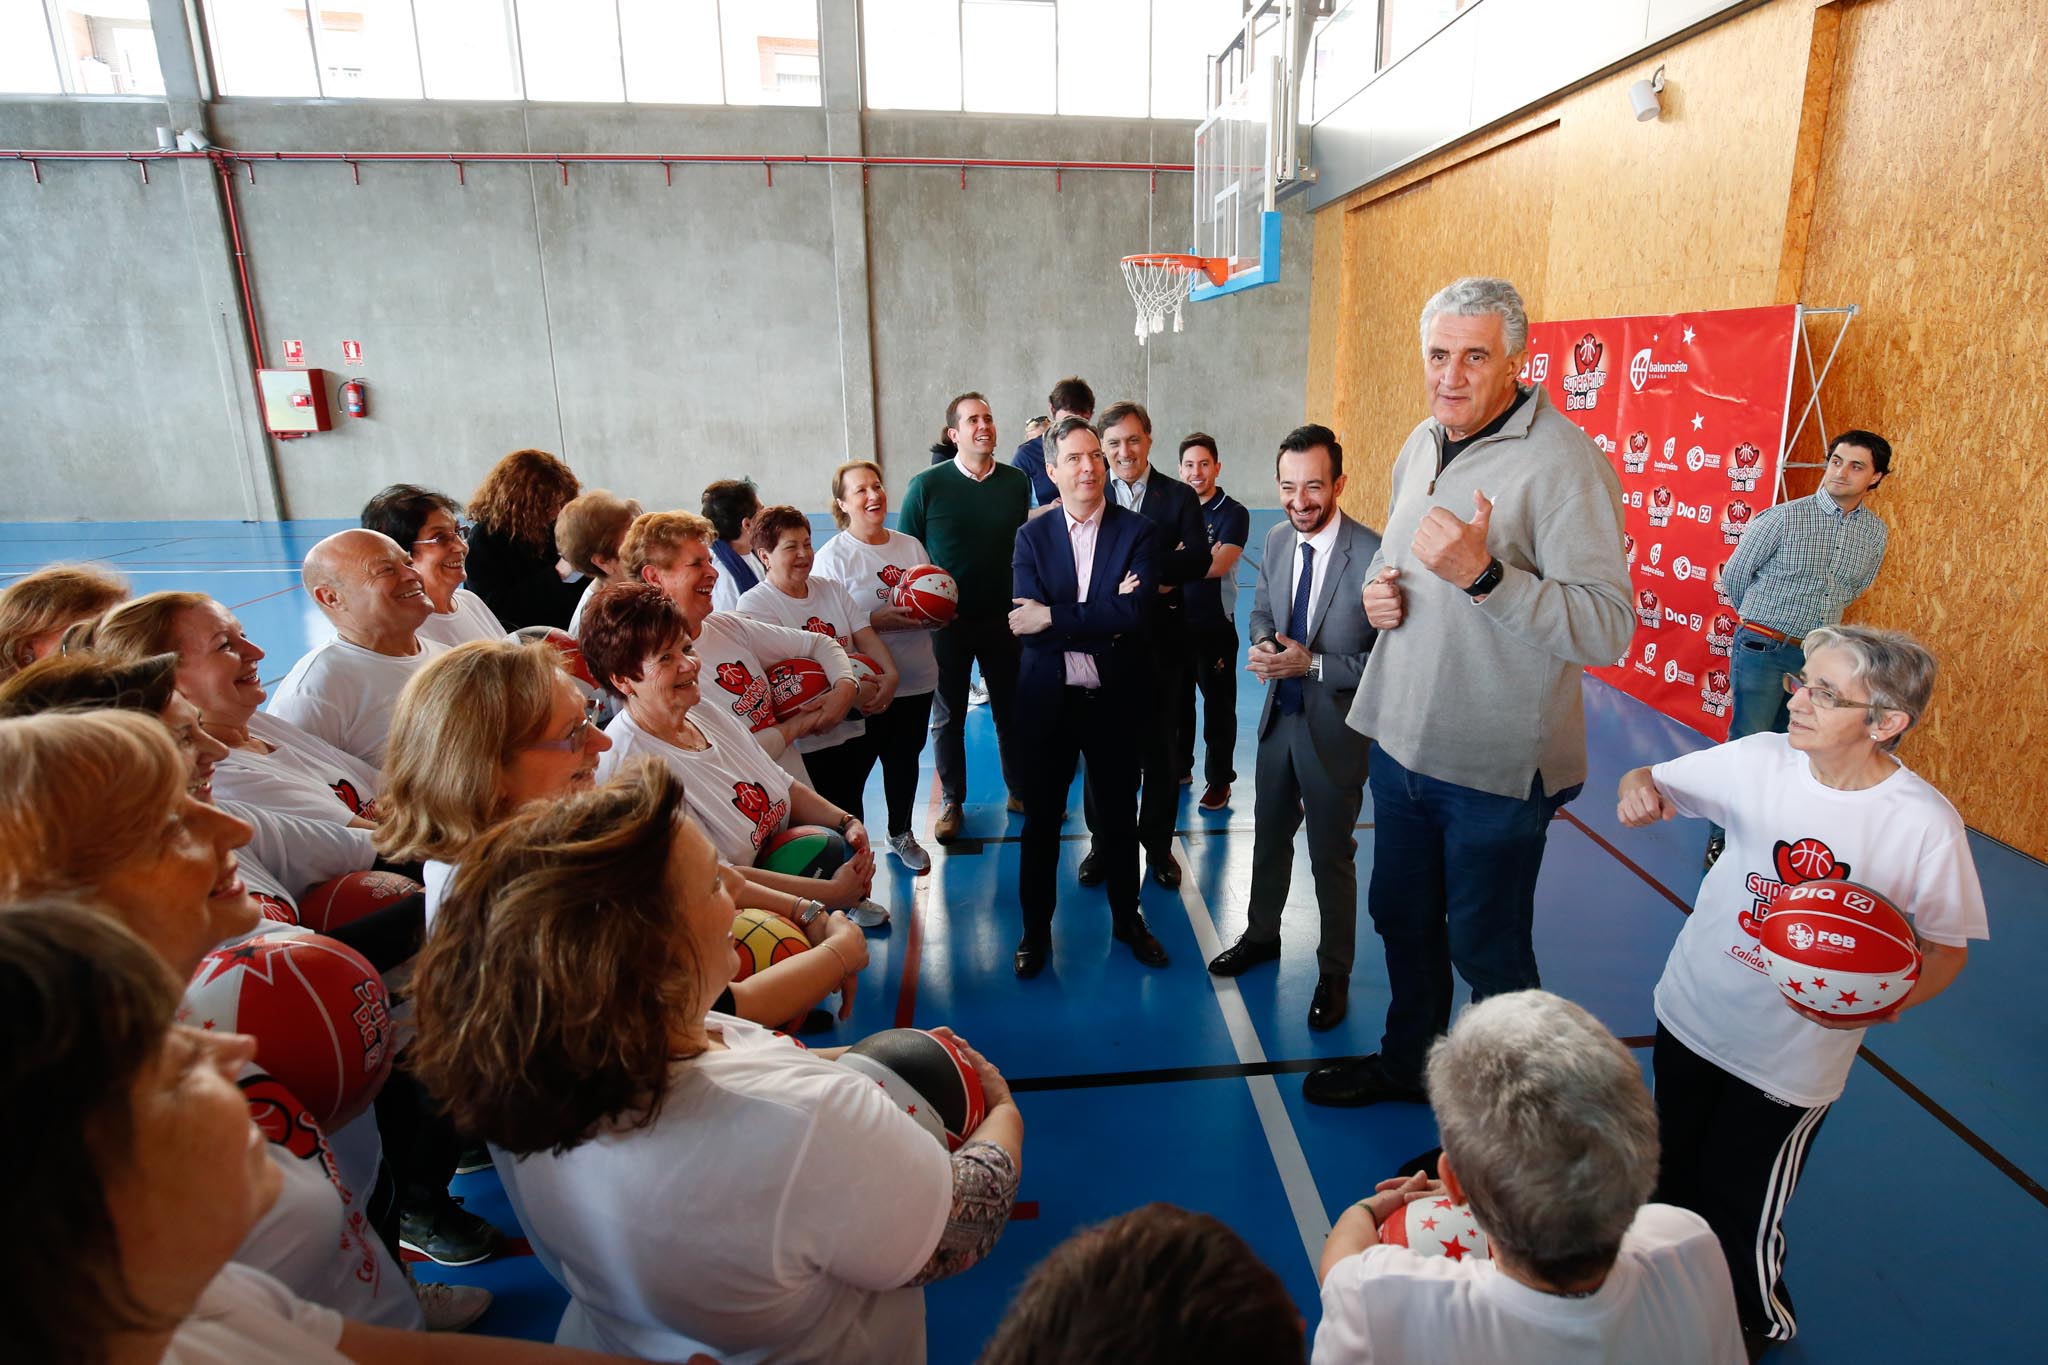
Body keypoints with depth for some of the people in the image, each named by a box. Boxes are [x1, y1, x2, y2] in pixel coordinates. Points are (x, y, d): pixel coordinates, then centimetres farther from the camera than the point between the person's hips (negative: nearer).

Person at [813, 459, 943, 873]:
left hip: (916, 678, 5)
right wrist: (877, 621, -22)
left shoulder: (911, 545, 8)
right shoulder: (833, 556, -8)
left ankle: (900, 834, 38)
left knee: (906, 758, 17)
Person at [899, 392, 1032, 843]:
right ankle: (951, 802, 24)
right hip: (947, 621, -2)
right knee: (948, 715, 9)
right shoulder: (926, 486, -6)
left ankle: (1019, 790, 30)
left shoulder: (1017, 482, 2)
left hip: (1004, 618, 2)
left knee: (1012, 708, 12)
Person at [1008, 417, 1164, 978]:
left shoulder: (1137, 532, -4)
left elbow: (1134, 614, -20)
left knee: (1119, 816, 15)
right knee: (1041, 819, 12)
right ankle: (1035, 928, 30)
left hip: (1112, 700, 0)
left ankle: (1127, 918, 36)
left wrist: (1054, 618, -20)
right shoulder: (1032, 537, -1)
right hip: (1046, 701, 1)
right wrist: (1102, 620, -20)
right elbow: (1027, 625, -14)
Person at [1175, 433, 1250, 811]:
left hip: (1215, 625, -4)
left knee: (1218, 704, 5)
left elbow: (1219, 565, -21)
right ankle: (1179, 766, 31)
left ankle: (1219, 780, 16)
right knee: (1178, 699, 15)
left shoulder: (1234, 514, -8)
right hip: (1175, 621, 4)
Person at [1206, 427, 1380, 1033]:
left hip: (1335, 727, -6)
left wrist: (1312, 664, -26)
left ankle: (1334, 974, 32)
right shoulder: (1277, 540, -2)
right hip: (1280, 716, 6)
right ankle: (1261, 936, 47)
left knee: (1331, 857, 10)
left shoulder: (1374, 555, -23)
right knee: (1269, 837, 23)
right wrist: (1264, 646, -10)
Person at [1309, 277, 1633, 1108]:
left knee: (1488, 953, 10)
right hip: (1400, 737, 7)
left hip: (1494, 765, -7)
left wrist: (1484, 574, -36)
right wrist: (1378, 589, 1)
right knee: (1402, 920, 23)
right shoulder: (1422, 443, 7)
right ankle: (1405, 1065, 47)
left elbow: (1609, 630, -25)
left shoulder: (1563, 461, -18)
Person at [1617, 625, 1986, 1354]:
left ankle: (1759, 1325, 43)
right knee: (1671, 1181, 22)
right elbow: (1652, 782, -4)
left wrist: (1886, 1004, -26)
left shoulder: (1925, 825, -19)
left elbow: (1947, 947, -8)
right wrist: (1638, 789, -28)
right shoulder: (1758, 759, -15)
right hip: (1690, 1016, 3)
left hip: (1791, 1061, -3)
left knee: (1738, 1213, 10)